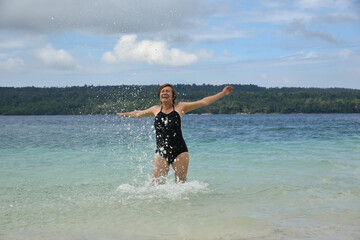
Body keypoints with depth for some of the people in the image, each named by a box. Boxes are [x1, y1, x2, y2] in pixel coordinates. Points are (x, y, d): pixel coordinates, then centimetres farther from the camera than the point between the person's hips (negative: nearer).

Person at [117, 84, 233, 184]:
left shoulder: (180, 107, 4)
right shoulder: (155, 109, 12)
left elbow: (204, 102, 5)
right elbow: (139, 113, 32)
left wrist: (222, 93, 3)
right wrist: (125, 114, 46)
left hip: (179, 152, -2)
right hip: (161, 153, 2)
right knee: (156, 183, -6)